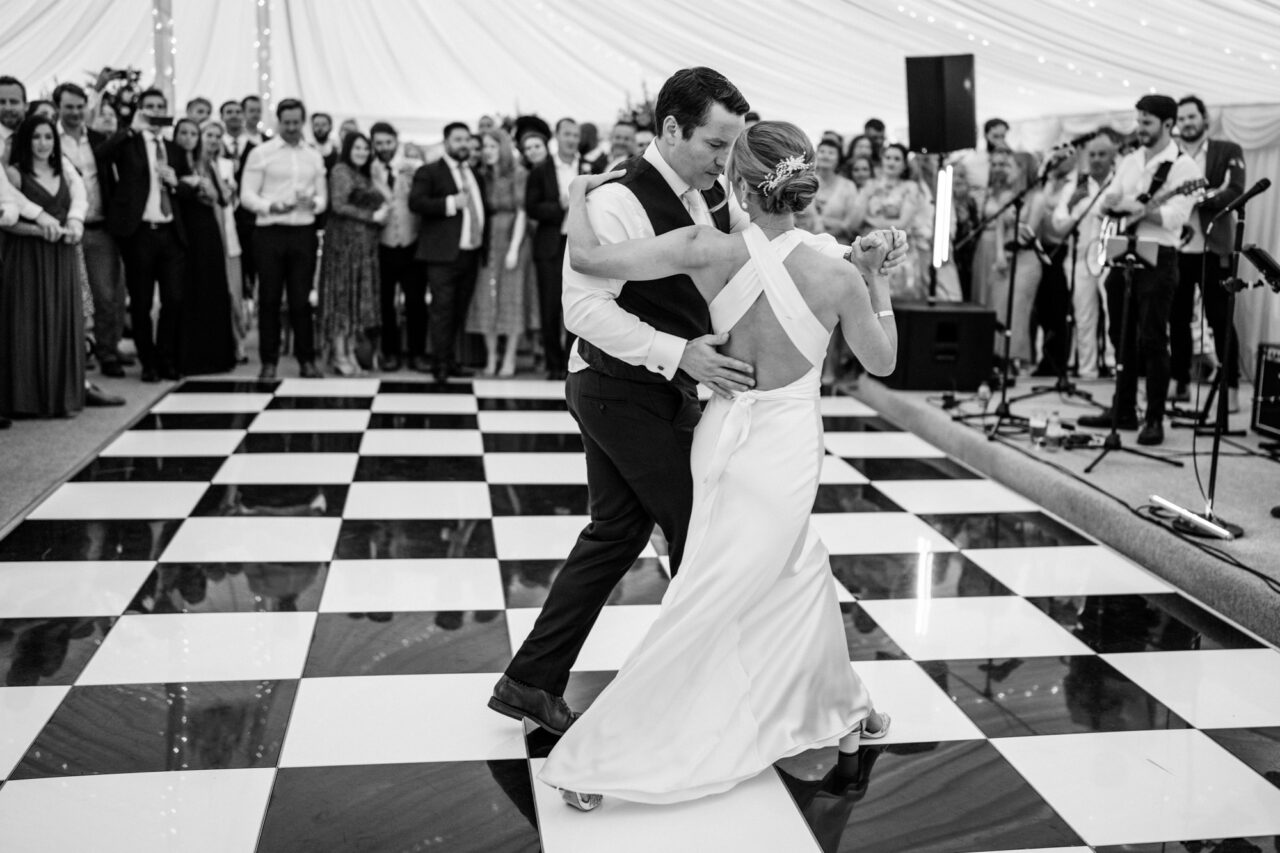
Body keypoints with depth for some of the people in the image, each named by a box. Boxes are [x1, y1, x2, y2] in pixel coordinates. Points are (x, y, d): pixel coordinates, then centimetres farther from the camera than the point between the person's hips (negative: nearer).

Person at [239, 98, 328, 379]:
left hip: (304, 232, 2)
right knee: (269, 298, 1)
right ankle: (269, 361, 8)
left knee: (301, 298, 4)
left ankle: (306, 359, 12)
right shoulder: (260, 153, 3)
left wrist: (313, 203, -9)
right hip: (270, 232, -2)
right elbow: (247, 196, -1)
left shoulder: (314, 157, 14)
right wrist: (270, 206, -19)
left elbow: (323, 198, 13)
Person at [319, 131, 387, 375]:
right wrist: (373, 216, -12)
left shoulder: (364, 176, 18)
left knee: (358, 295, 8)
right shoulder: (341, 171, -6)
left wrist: (381, 211, 0)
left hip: (364, 243, 8)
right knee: (342, 293, -4)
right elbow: (339, 206, -14)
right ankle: (339, 354, 0)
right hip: (345, 240, -8)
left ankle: (350, 350, 12)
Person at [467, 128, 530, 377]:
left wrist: (514, 248, -12)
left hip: (512, 241, -4)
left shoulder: (518, 175, -2)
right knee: (487, 299, 1)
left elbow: (521, 213, -6)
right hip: (487, 242, 4)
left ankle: (509, 358, 2)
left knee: (511, 297, -2)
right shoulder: (483, 176, 10)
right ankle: (491, 358, 7)